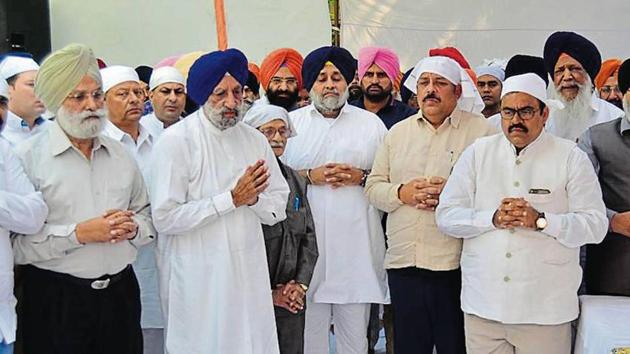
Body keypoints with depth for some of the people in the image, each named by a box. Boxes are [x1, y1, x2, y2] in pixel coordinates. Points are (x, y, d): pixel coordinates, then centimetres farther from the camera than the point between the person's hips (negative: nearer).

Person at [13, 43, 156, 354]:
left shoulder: (120, 154, 10)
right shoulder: (28, 157, -7)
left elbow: (147, 215, 17)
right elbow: (15, 243, -14)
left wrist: (132, 228, -4)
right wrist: (78, 234, -19)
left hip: (121, 292, 5)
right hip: (57, 301, -4)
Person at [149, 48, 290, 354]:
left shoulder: (255, 140, 7)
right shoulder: (176, 140, -10)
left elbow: (279, 208, 8)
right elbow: (165, 218, -17)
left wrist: (254, 198, -14)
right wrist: (232, 199, -15)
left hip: (248, 272, 5)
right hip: (197, 280, -4)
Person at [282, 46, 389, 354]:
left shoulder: (371, 123, 12)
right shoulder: (292, 122, 11)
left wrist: (361, 176, -8)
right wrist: (308, 176, -8)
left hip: (356, 244, 0)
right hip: (306, 240, 0)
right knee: (308, 327, 4)